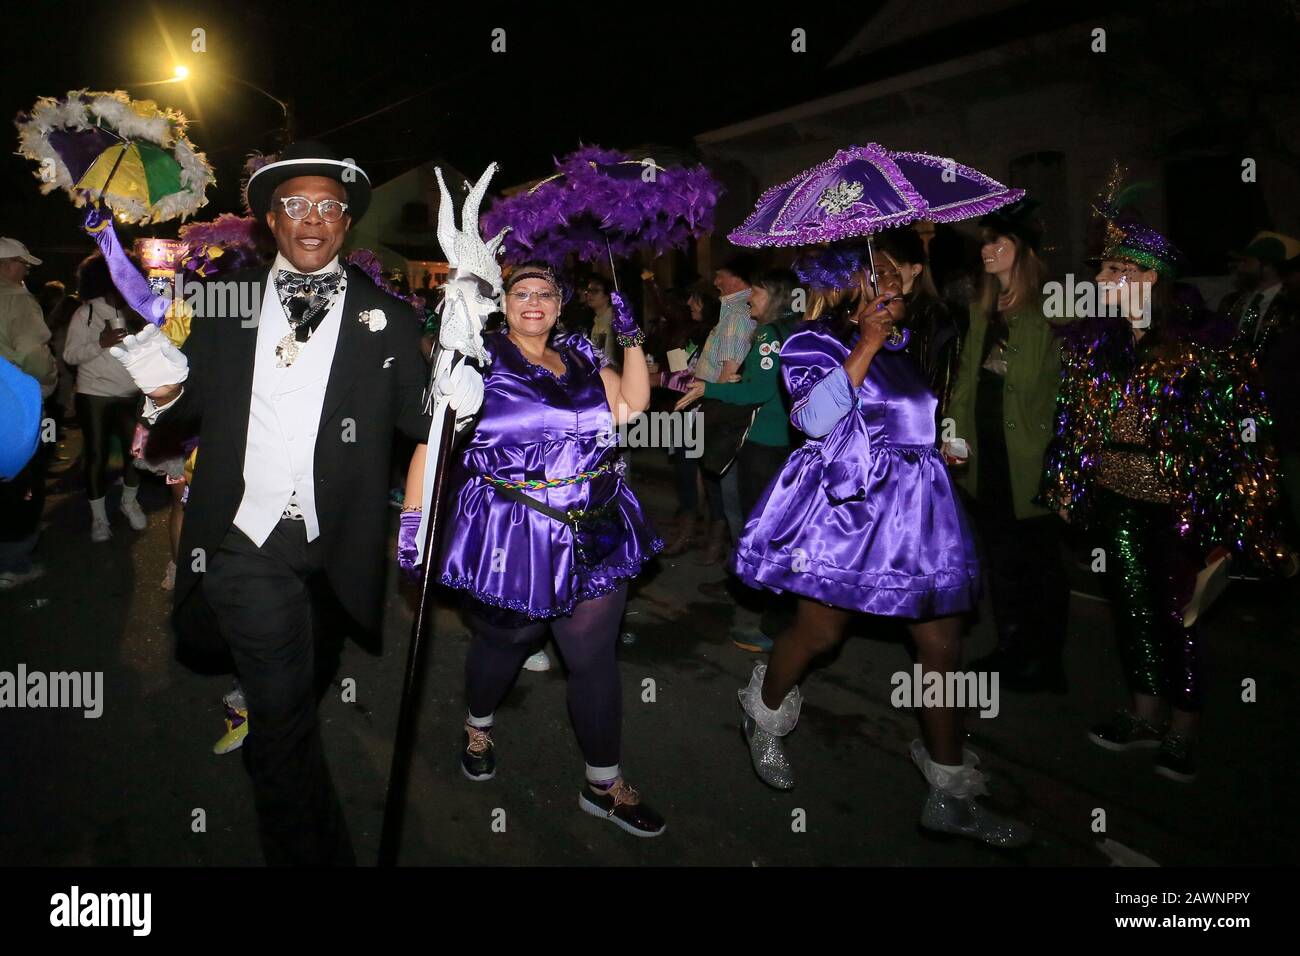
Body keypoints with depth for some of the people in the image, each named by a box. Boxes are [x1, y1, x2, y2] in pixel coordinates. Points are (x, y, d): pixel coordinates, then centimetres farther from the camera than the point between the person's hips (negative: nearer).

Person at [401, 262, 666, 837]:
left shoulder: (580, 358, 11)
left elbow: (631, 405, 3)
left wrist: (631, 339, -1)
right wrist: (412, 517, -15)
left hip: (596, 535, 3)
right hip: (510, 538, -3)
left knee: (595, 658, 5)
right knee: (505, 642, 17)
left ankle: (604, 785, 20)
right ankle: (478, 725, 50)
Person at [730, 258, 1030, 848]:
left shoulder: (902, 347, 16)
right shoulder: (811, 344, -3)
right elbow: (815, 417, -21)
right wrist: (867, 344, -18)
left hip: (916, 508, 6)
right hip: (845, 506, -6)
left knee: (943, 643, 3)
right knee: (819, 634, 3)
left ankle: (951, 795, 14)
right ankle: (764, 717, 34)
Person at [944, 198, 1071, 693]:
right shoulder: (982, 313, 12)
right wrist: (952, 431, 3)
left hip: (1030, 462, -7)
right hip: (987, 461, 7)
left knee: (1040, 560, 7)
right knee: (1000, 558, 17)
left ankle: (1046, 661, 22)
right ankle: (1012, 650, 32)